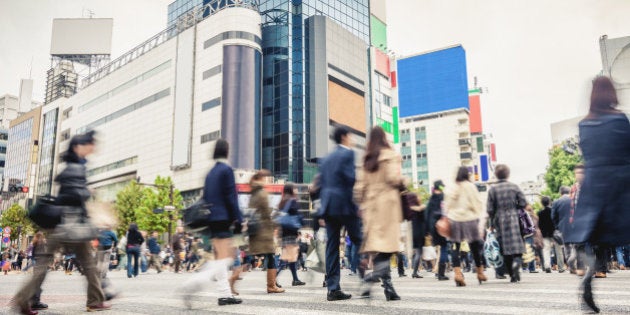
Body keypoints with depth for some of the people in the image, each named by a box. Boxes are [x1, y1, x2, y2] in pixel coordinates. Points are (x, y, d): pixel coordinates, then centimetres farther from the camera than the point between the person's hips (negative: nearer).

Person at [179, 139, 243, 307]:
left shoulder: (210, 173, 15)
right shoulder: (226, 170, -8)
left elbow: (205, 198, 17)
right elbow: (231, 197, -13)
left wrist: (206, 225, 21)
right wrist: (238, 219, -10)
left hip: (212, 220, 9)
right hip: (223, 219, -9)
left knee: (219, 257, 12)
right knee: (225, 258, -9)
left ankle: (225, 294, 15)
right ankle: (192, 285, -22)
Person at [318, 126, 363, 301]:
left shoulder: (326, 159, 20)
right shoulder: (348, 154, -2)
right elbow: (351, 179, -13)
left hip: (329, 207, 7)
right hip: (345, 205, -7)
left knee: (332, 247, 4)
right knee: (359, 241, 4)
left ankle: (333, 289, 5)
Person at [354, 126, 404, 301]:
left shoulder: (366, 159, 14)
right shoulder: (390, 155, -2)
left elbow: (359, 186, 11)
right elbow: (394, 178, -13)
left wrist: (362, 205, 17)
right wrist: (403, 185, 7)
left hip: (370, 205, 6)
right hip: (387, 202, -5)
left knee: (377, 242, 4)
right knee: (386, 243, -6)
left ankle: (388, 287, 4)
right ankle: (373, 276, -23)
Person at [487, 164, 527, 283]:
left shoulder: (492, 189, -2)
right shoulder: (514, 187, -1)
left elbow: (490, 209, -2)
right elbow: (523, 203, -1)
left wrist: (492, 223, 10)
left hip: (500, 221, 1)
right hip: (513, 219, 0)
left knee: (505, 248, 6)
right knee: (516, 244, 2)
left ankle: (513, 275, 9)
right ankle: (517, 261, -28)